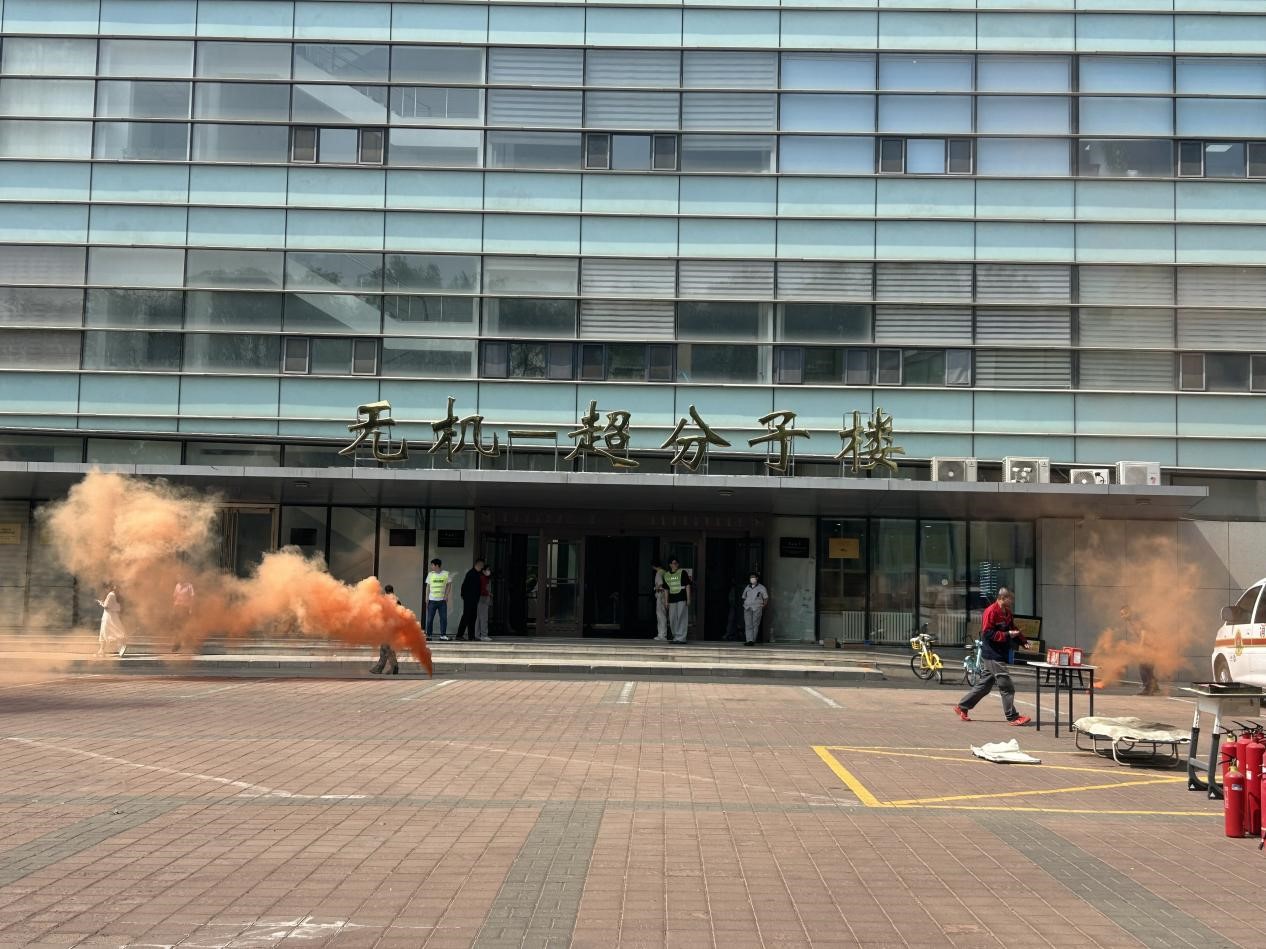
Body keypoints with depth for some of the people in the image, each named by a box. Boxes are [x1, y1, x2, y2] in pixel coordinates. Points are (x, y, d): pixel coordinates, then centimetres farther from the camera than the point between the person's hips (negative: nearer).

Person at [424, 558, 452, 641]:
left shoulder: (446, 574, 0)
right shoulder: (430, 574, 5)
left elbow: (449, 585, 6)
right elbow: (428, 586, 8)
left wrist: (446, 595, -4)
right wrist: (427, 598, 2)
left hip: (442, 600, -1)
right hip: (432, 600, 1)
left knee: (443, 618, -3)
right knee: (430, 618, 1)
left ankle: (443, 635, 2)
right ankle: (428, 635, 9)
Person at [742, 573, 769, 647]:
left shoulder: (761, 588, 6)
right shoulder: (747, 588, 16)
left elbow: (766, 598, 7)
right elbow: (744, 598, 22)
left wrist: (763, 607, -1)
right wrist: (744, 605, 8)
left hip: (757, 608, -3)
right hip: (747, 608, 3)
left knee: (755, 625, -4)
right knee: (748, 625, -7)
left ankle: (753, 640, 0)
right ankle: (749, 640, -11)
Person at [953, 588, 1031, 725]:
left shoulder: (1007, 613, 14)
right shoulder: (991, 611, -15)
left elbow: (1013, 630, 22)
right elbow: (988, 633, -20)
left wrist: (1023, 641, 7)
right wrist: (1007, 635, -21)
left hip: (999, 655, 10)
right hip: (992, 656, -10)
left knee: (985, 684, 14)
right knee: (1006, 686, -7)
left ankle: (962, 707, 21)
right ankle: (1013, 717, -1)